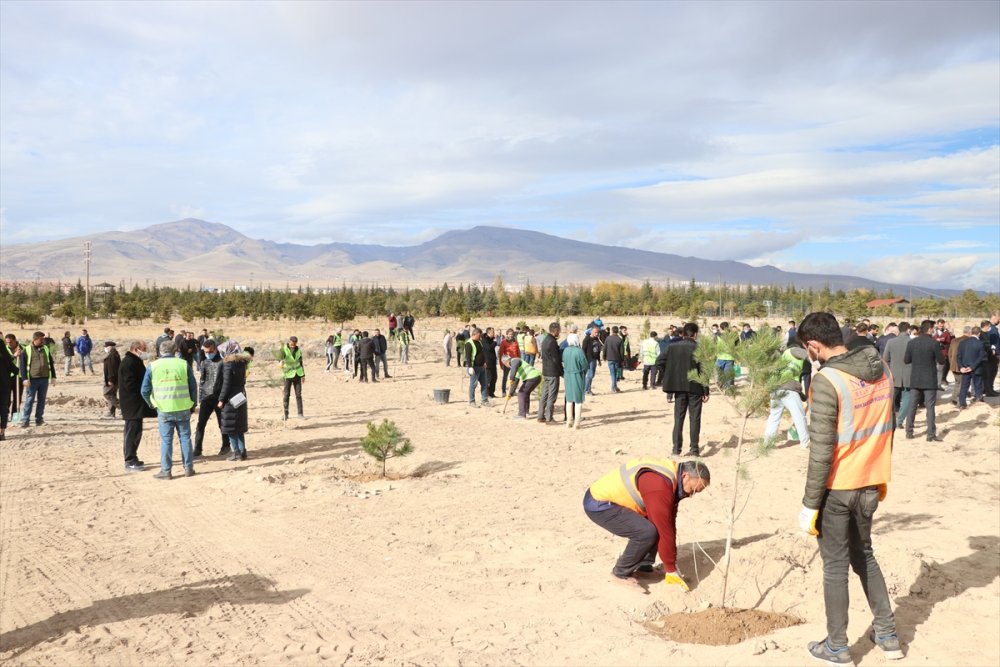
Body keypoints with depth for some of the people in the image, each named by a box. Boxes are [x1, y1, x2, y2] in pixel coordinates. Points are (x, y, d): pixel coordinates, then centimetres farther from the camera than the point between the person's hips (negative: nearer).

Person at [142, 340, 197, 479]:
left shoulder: (153, 366, -2)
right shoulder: (183, 364, -2)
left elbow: (145, 390, 1)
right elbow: (193, 387, 1)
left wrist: (152, 404, 16)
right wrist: (193, 404, 14)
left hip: (163, 410, 0)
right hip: (183, 409, 0)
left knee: (166, 440, 7)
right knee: (185, 438, 10)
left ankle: (166, 471, 10)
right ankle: (188, 469, 15)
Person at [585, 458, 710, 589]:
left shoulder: (672, 475, 4)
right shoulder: (659, 485, -28)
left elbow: (669, 523, 10)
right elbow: (664, 530, -23)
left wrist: (671, 562, 11)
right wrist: (671, 569, -14)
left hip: (611, 496, 10)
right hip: (599, 505, -10)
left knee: (659, 524, 8)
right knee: (647, 532, -21)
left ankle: (642, 565, 16)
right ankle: (621, 573, -3)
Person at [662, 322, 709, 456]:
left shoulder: (672, 347, -1)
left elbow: (664, 364, 2)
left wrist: (668, 385, 11)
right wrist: (706, 391, -3)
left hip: (679, 387, 2)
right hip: (695, 388, -2)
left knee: (678, 418, 9)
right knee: (694, 418, 6)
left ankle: (676, 449, 8)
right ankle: (694, 449, 7)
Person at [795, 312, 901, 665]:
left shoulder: (827, 380, -22)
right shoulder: (882, 368, 1)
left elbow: (821, 450, -21)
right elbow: (885, 427, 11)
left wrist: (809, 503, -13)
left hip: (837, 487, -7)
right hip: (869, 484, 7)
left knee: (835, 566, 8)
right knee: (864, 555, 24)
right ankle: (888, 635, 33)